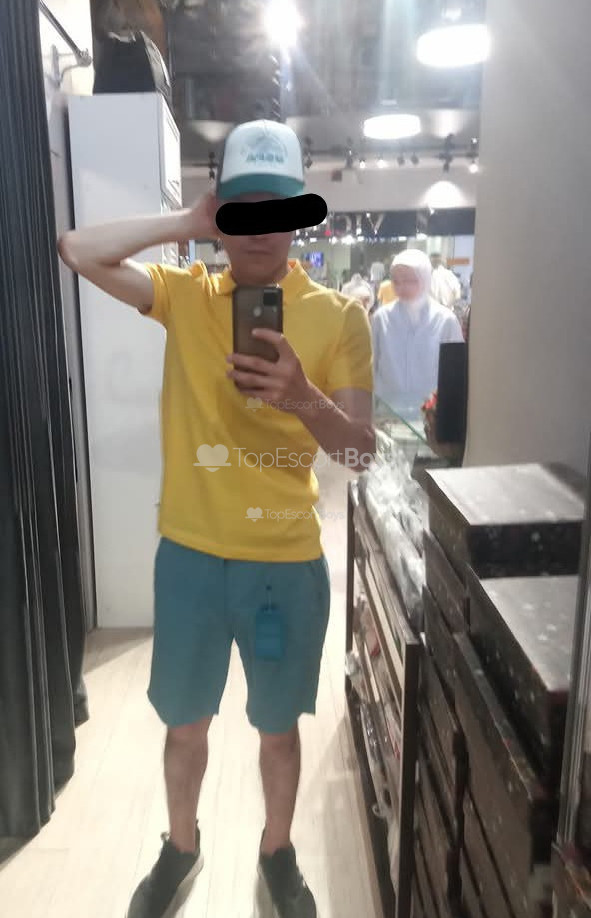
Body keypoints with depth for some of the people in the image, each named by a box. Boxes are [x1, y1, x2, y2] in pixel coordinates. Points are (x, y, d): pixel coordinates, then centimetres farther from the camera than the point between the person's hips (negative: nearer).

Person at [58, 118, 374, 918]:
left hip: (288, 562, -1)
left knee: (279, 726, 18)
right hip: (190, 554, 1)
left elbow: (361, 453, -11)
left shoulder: (339, 315, -6)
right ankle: (182, 847, 48)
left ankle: (277, 853, 46)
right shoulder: (185, 295, 0)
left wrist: (305, 400, -30)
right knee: (186, 722, 19)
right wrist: (189, 222, -13)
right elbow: (77, 251, -12)